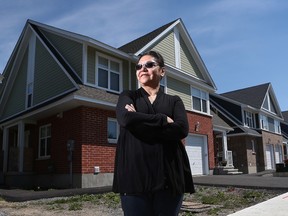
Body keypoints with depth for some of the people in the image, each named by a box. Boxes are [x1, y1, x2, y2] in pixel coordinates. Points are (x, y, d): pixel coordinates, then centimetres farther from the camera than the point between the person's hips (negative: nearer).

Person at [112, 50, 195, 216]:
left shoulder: (174, 101, 14)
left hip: (169, 175, 1)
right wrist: (164, 120, -6)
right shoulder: (128, 96, 14)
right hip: (135, 174, 0)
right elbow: (126, 118, -10)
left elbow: (182, 129, -6)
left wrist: (140, 122, -8)